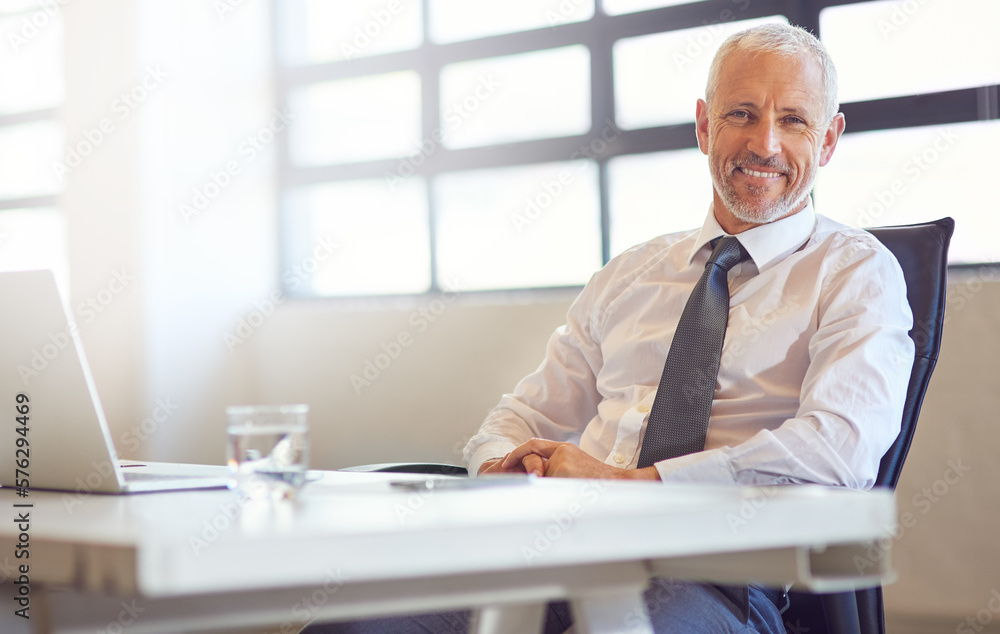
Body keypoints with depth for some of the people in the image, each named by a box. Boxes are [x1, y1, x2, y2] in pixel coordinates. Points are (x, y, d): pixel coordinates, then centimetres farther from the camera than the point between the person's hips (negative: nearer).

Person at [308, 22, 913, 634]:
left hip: (712, 574, -4)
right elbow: (528, 416, 25)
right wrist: (501, 469, -2)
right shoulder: (630, 274, 23)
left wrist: (624, 480, -17)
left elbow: (841, 448, -13)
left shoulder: (857, 272, 5)